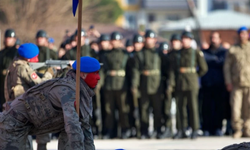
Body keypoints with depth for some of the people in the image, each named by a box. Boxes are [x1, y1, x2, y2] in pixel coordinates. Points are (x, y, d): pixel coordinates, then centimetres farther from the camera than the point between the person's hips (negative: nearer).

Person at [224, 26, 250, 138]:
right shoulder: (233, 50, 7)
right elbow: (227, 66, 7)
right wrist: (228, 82, -1)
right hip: (236, 84, 0)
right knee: (235, 107, -6)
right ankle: (237, 129, 7)